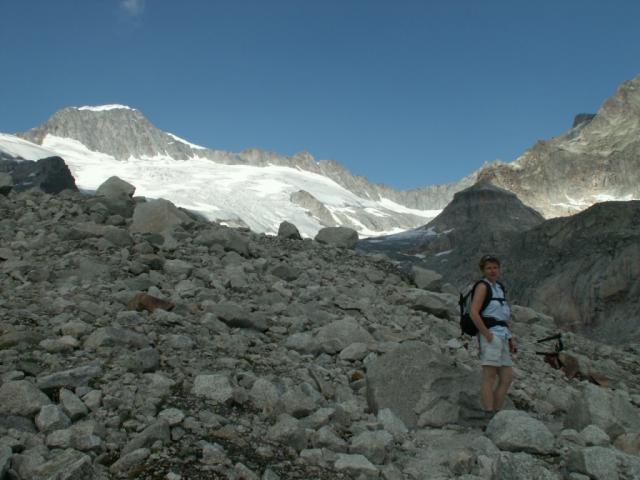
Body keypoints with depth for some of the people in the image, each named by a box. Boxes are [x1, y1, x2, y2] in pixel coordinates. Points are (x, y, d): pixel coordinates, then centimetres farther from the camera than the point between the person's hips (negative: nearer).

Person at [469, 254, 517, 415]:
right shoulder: (483, 286, -4)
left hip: (502, 337, 8)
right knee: (489, 378, -11)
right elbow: (473, 313, -16)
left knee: (507, 378, 5)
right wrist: (488, 336, -18)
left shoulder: (498, 288, 21)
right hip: (491, 336, -8)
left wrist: (511, 338, 16)